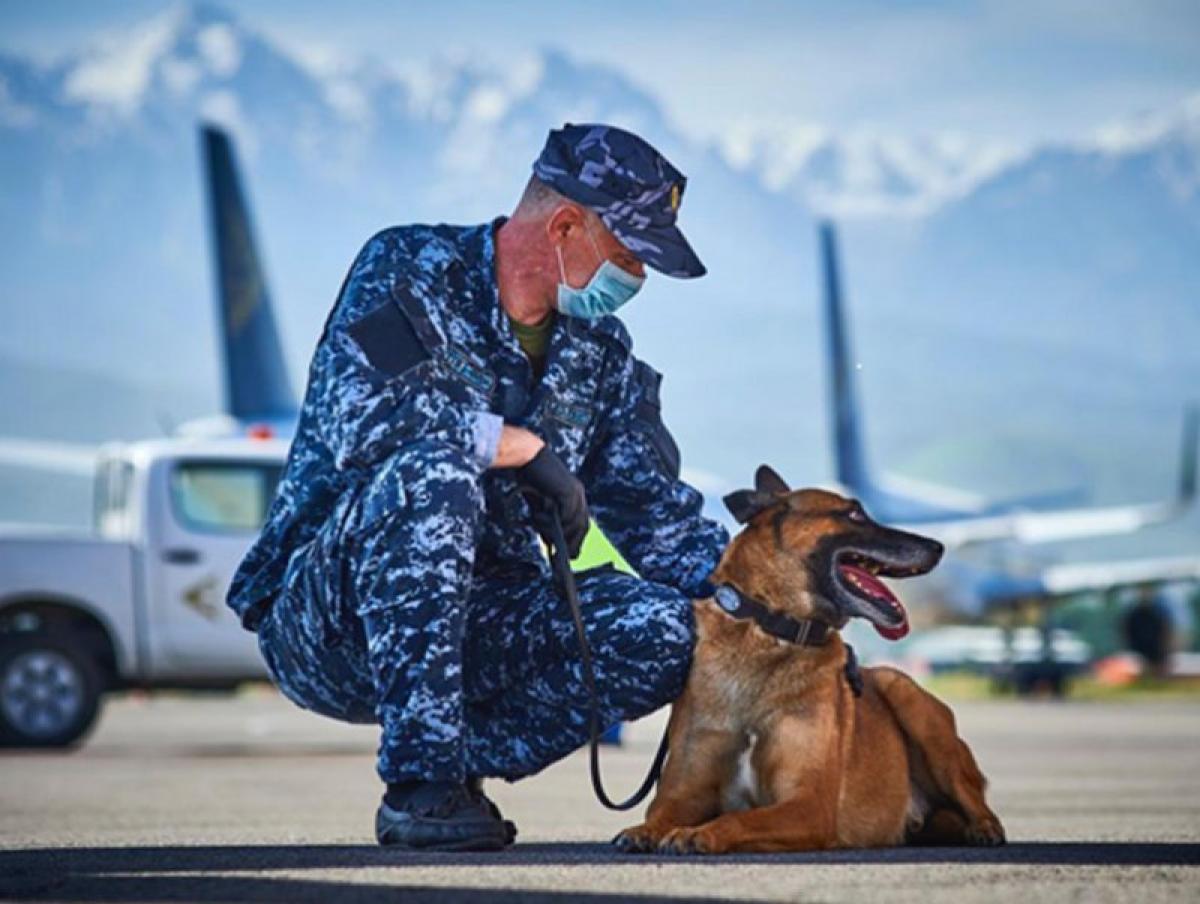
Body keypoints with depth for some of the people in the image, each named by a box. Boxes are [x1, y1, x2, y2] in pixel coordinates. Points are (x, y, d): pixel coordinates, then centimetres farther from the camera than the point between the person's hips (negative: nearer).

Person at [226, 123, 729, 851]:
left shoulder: (602, 353, 11)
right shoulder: (408, 269, -8)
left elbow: (658, 515, 11)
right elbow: (360, 414, -27)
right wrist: (528, 449, -20)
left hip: (477, 622, 6)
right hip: (323, 621, -6)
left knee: (668, 633, -19)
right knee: (434, 470, -36)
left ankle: (465, 766, -1)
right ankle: (421, 781, -30)